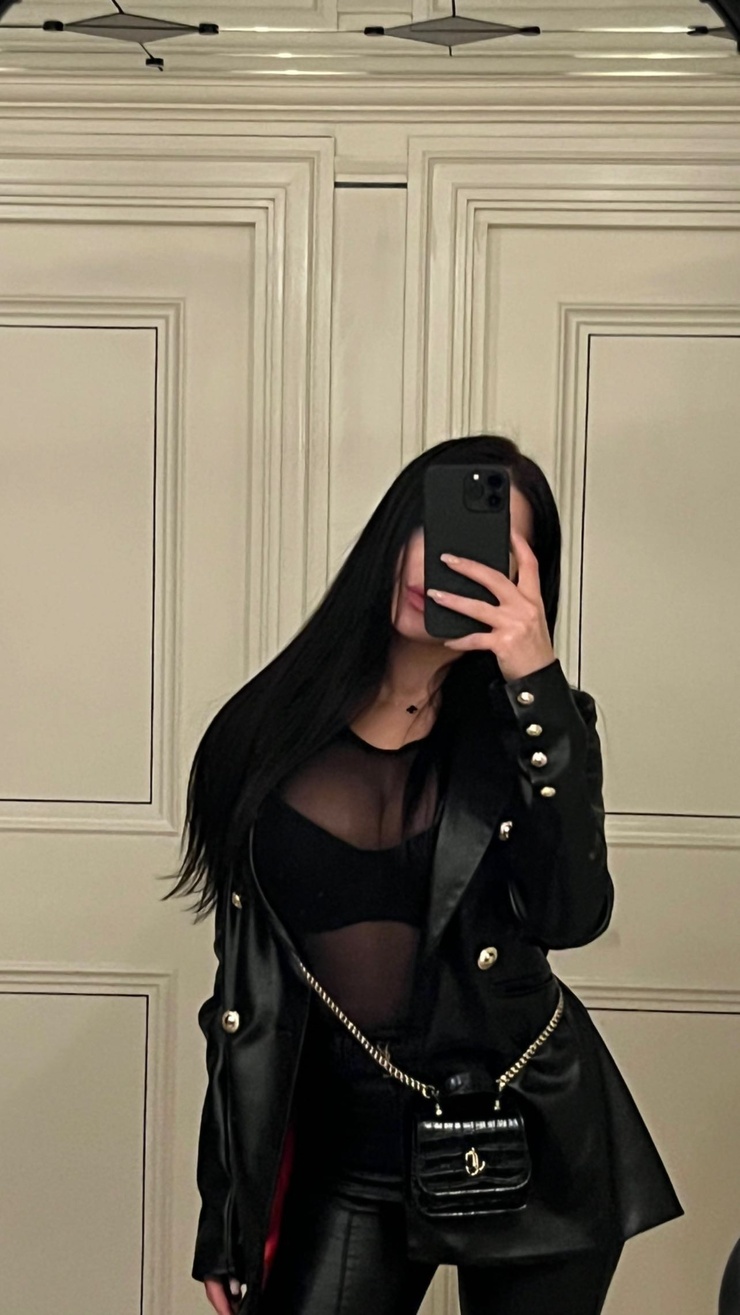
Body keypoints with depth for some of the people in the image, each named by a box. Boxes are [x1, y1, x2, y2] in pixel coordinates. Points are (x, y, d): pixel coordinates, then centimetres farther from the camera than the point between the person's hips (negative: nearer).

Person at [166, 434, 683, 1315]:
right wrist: (226, 1217, 2)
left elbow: (570, 917, -21)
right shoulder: (278, 729, -2)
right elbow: (246, 989, 1)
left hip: (530, 1137, 0)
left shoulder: (530, 724, -3)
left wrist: (535, 681, -24)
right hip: (349, 1149, 1)